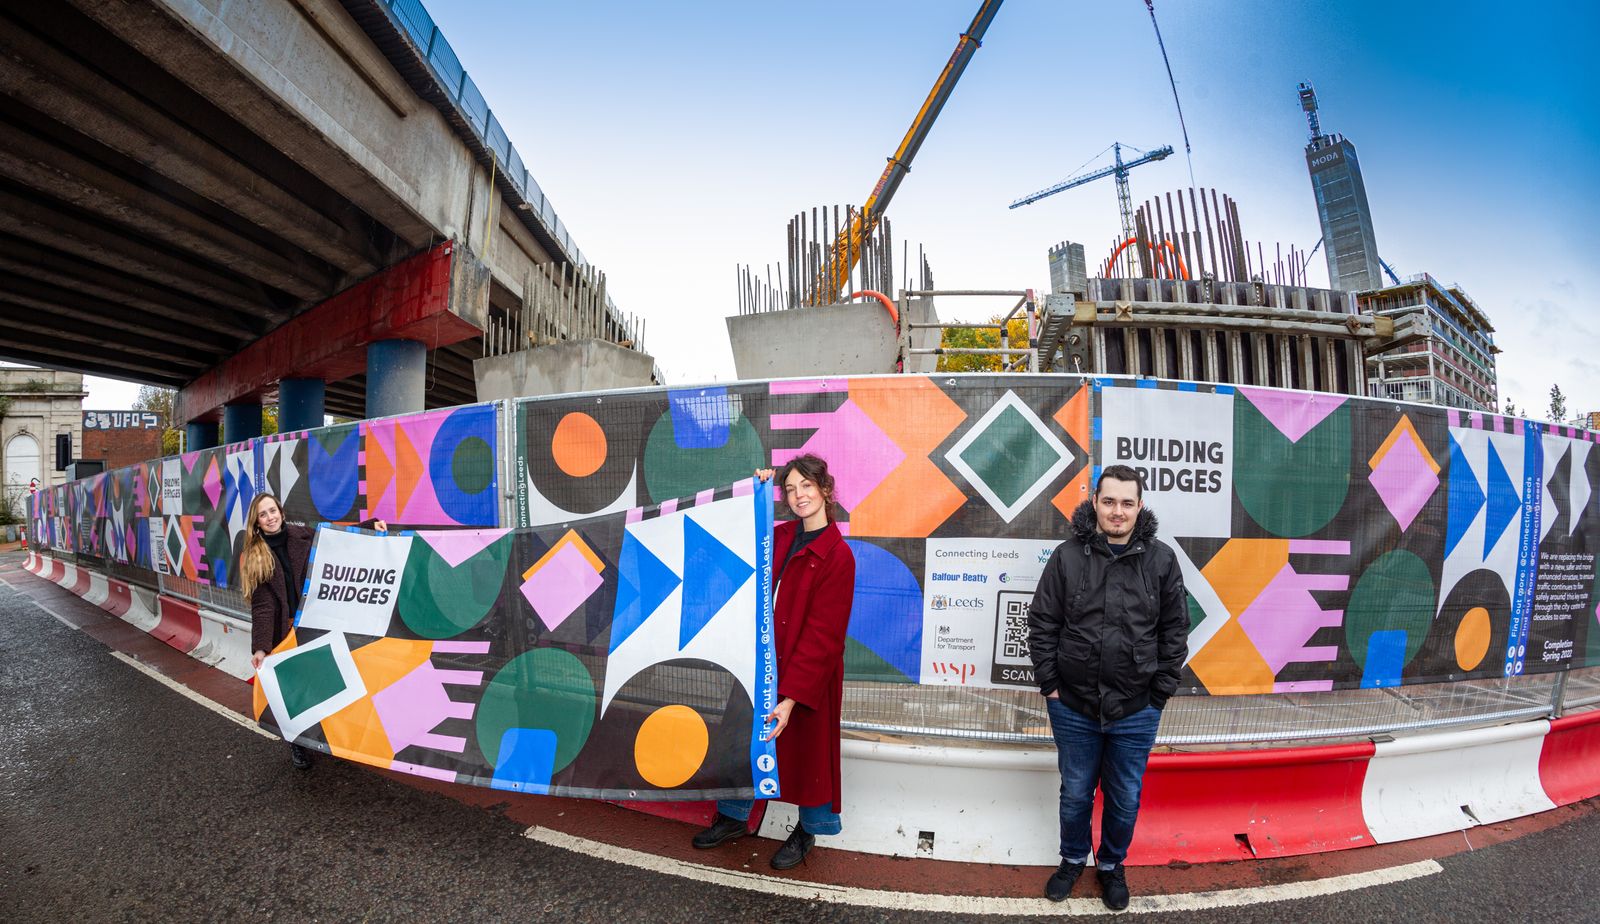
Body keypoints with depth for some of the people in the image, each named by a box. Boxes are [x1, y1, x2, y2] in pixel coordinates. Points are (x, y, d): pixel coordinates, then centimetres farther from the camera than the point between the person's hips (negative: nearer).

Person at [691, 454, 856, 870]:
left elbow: (822, 635, -21)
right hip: (763, 662, 6)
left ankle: (807, 830, 39)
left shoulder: (838, 556, -19)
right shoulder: (779, 536, 1)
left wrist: (791, 697, -24)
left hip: (808, 672, -6)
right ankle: (734, 816, 43)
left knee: (807, 747, 14)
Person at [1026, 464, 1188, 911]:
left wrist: (1160, 693, -1)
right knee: (1075, 793, 17)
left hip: (1136, 711, 1)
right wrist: (1049, 684, -4)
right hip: (1073, 706, 0)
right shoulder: (1067, 555, -8)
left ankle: (1112, 865, 43)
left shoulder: (1161, 560, -5)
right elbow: (1041, 623, -3)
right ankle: (1073, 860, 43)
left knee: (1125, 798, 17)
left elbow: (1175, 631, 1)